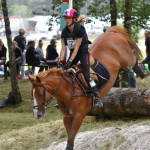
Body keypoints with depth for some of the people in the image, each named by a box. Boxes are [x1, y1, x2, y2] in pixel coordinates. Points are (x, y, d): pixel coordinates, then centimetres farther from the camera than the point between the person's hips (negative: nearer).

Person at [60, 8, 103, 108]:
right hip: (73, 52, 6)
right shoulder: (65, 31, -4)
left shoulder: (80, 29, -21)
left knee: (86, 75, -19)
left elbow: (77, 47, -22)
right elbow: (63, 48, -5)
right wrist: (61, 61, -17)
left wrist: (70, 61, -27)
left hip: (83, 51, -6)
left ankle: (97, 98, -19)